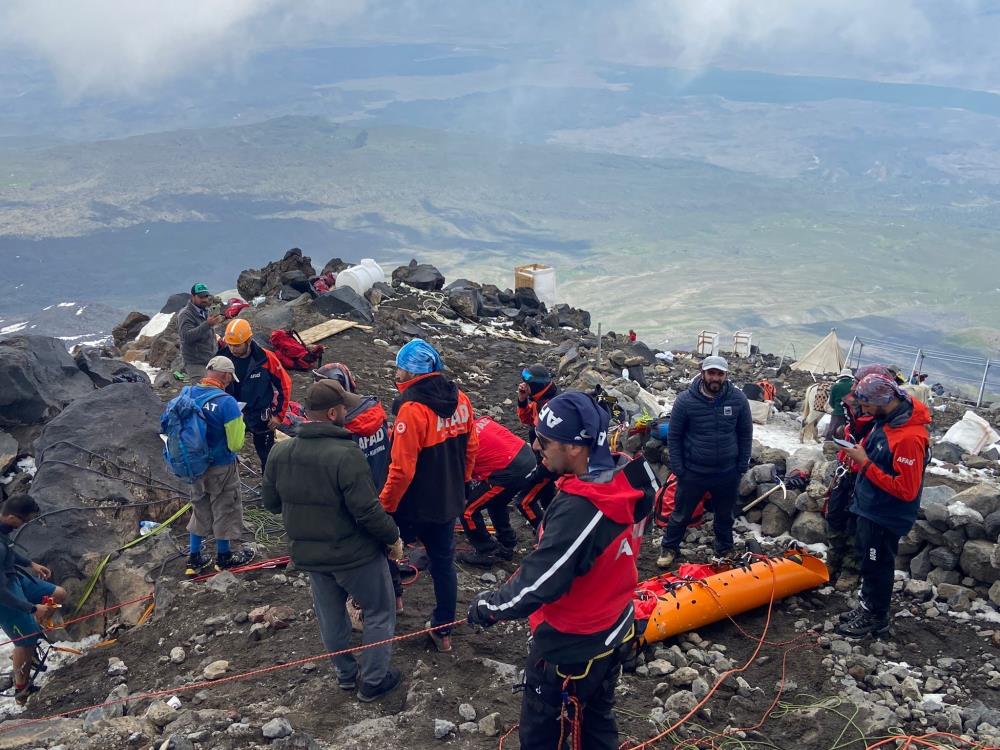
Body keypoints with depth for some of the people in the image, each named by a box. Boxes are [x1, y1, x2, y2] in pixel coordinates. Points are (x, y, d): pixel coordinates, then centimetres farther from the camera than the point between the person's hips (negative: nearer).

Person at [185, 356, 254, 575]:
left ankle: (194, 558, 31)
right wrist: (239, 422, -5)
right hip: (222, 468, -6)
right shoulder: (226, 402, -26)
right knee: (225, 509, 15)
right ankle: (224, 557, 31)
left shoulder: (188, 394, -7)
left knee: (199, 508, 22)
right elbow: (236, 444, -22)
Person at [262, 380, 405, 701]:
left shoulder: (280, 452, -7)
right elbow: (367, 510, -27)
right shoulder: (346, 454, -28)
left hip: (308, 554, 6)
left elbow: (270, 502, 5)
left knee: (330, 615, 24)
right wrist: (393, 537, -11)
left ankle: (345, 673, 40)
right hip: (354, 554, -6)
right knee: (379, 613, 15)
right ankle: (373, 680, 24)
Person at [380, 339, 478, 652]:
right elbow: (471, 448, 9)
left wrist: (385, 506, -11)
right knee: (443, 561, 18)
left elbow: (402, 469, -25)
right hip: (449, 502, 7)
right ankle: (443, 630, 29)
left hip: (414, 506, -6)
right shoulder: (460, 399, -3)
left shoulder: (412, 408, -25)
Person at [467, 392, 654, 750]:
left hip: (570, 649, -8)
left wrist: (487, 606, -12)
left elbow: (537, 585, -29)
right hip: (614, 633, 8)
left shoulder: (577, 512, -35)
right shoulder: (626, 482, -10)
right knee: (597, 720, 27)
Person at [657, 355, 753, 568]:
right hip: (693, 472, -2)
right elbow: (674, 437, -5)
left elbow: (745, 434, 3)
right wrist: (678, 468, -7)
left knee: (724, 517, 20)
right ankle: (669, 549, 32)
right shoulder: (685, 400, -13)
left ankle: (725, 551, 41)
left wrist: (742, 466, 2)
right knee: (681, 515, 12)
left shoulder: (738, 399, -7)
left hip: (727, 473, 2)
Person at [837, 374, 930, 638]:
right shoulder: (886, 420, -1)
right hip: (870, 507, 9)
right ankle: (868, 606, 39)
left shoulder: (910, 437, -30)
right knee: (868, 560, 22)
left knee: (877, 565, 8)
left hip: (885, 516, -9)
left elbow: (906, 490, -28)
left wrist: (865, 463, -26)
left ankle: (875, 618, 25)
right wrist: (858, 453, -7)